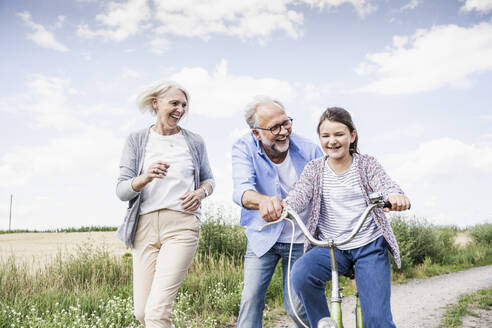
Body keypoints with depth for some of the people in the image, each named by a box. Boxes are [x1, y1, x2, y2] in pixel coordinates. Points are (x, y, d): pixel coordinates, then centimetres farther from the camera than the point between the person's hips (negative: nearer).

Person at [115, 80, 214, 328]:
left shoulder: (194, 142, 9)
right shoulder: (136, 141, 8)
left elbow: (208, 179, 21)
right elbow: (121, 191, 2)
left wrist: (201, 192, -3)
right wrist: (145, 178, -19)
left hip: (182, 225, -2)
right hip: (145, 226, 2)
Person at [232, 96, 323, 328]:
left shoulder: (309, 150, -12)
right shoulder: (244, 148, -14)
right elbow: (242, 189, -31)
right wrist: (264, 201, -54)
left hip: (300, 241, 0)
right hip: (263, 237, 1)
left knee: (296, 309, 2)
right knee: (251, 300, -7)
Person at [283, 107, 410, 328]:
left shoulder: (367, 164, 2)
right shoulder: (314, 169, 4)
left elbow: (385, 186, -15)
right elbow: (300, 194, -12)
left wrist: (397, 197, -41)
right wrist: (281, 206, -37)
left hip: (369, 247, -1)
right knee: (300, 274, -29)